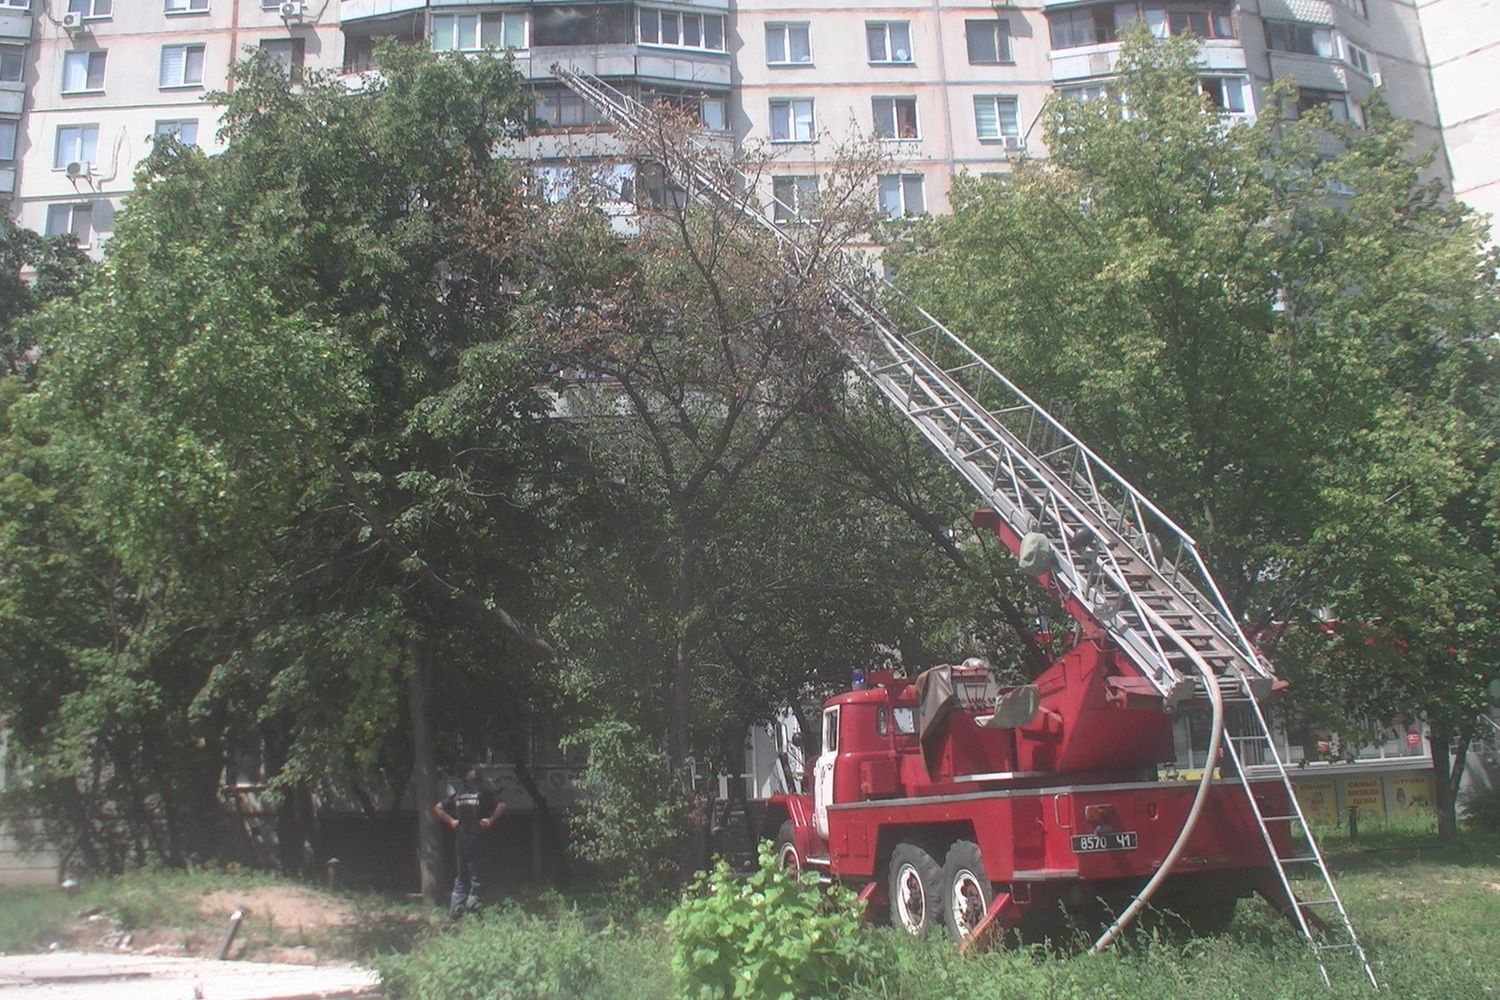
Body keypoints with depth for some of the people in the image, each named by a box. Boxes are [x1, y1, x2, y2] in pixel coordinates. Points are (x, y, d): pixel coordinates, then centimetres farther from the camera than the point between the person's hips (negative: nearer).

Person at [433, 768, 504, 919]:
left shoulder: (457, 795, 8)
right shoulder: (483, 793, -4)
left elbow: (437, 807, 10)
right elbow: (501, 805, -16)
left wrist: (451, 821, 10)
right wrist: (490, 821, -7)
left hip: (460, 842, 4)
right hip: (476, 841, -4)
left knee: (460, 879, 14)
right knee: (477, 878, 7)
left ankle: (453, 913, 13)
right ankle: (471, 903, 0)